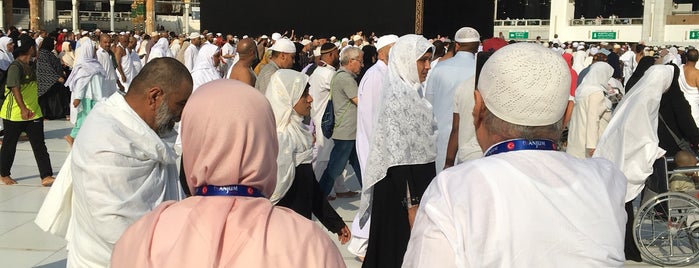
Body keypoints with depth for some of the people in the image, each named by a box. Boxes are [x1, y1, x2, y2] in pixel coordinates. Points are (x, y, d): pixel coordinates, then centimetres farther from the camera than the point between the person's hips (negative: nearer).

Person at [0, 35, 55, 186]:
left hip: (33, 113, 7)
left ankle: (46, 176, -6)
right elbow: (15, 88, -33)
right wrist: (23, 109, -44)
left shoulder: (29, 66, 9)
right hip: (15, 114, -7)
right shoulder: (15, 67, -18)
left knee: (39, 145, -2)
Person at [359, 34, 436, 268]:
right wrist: (411, 203, -22)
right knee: (400, 247, 1)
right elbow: (397, 155, -20)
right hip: (401, 186, -9)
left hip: (419, 180, 9)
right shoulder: (397, 95, -17)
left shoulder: (412, 91, 10)